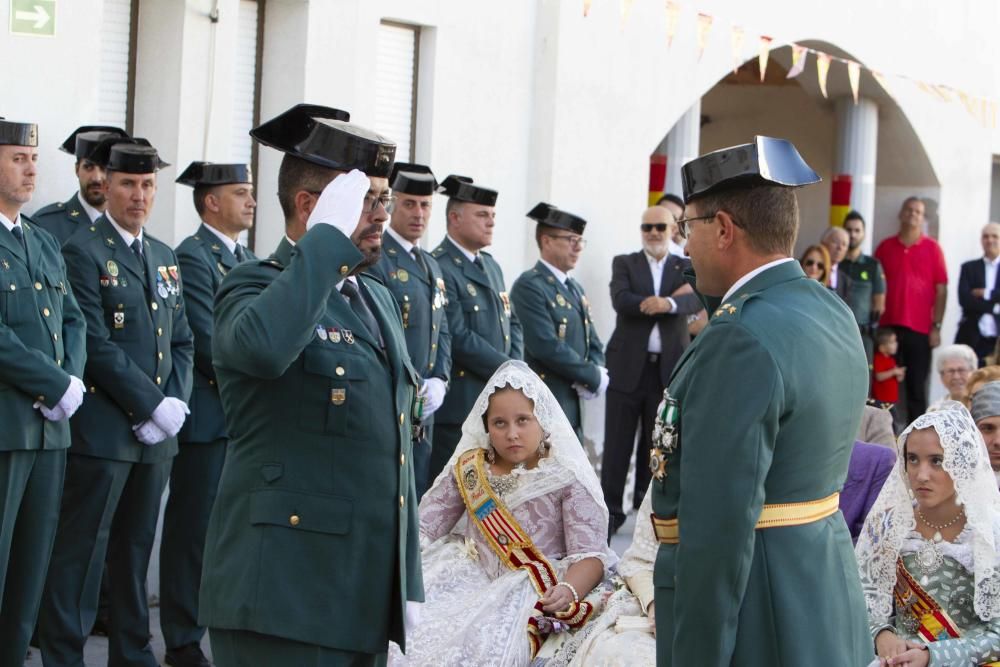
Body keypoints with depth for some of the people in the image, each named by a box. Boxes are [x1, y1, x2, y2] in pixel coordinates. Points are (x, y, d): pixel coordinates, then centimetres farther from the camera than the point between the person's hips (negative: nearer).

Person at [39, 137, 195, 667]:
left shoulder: (165, 257, 17)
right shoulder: (84, 250, -7)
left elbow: (182, 341, 16)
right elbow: (96, 344, -15)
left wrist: (176, 402, -1)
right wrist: (153, 405, -15)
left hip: (157, 431, 7)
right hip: (104, 428, -7)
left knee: (136, 547, 13)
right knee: (82, 549, -3)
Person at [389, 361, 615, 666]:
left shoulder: (567, 478, -3)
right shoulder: (467, 470, 9)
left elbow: (591, 556, -10)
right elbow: (422, 530, 5)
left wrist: (567, 591, -30)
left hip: (537, 595, -4)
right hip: (472, 582, 4)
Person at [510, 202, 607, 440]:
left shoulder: (575, 289, 19)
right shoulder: (529, 286, -11)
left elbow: (594, 344, 18)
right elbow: (547, 346, -20)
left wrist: (592, 379, -4)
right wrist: (594, 377, -12)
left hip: (572, 407, 9)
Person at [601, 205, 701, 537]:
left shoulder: (686, 268, 10)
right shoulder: (624, 263, 7)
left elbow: (697, 300, -10)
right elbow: (620, 299, -12)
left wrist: (668, 304, -30)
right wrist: (672, 297, -16)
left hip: (669, 369, 1)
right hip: (628, 366, -1)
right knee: (617, 444, 0)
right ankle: (611, 510, 6)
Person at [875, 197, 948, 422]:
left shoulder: (932, 248, 3)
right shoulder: (885, 247, 8)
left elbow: (941, 290, 1)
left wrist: (936, 326, -4)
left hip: (920, 329, -2)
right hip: (888, 327, 2)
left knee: (916, 388, 2)